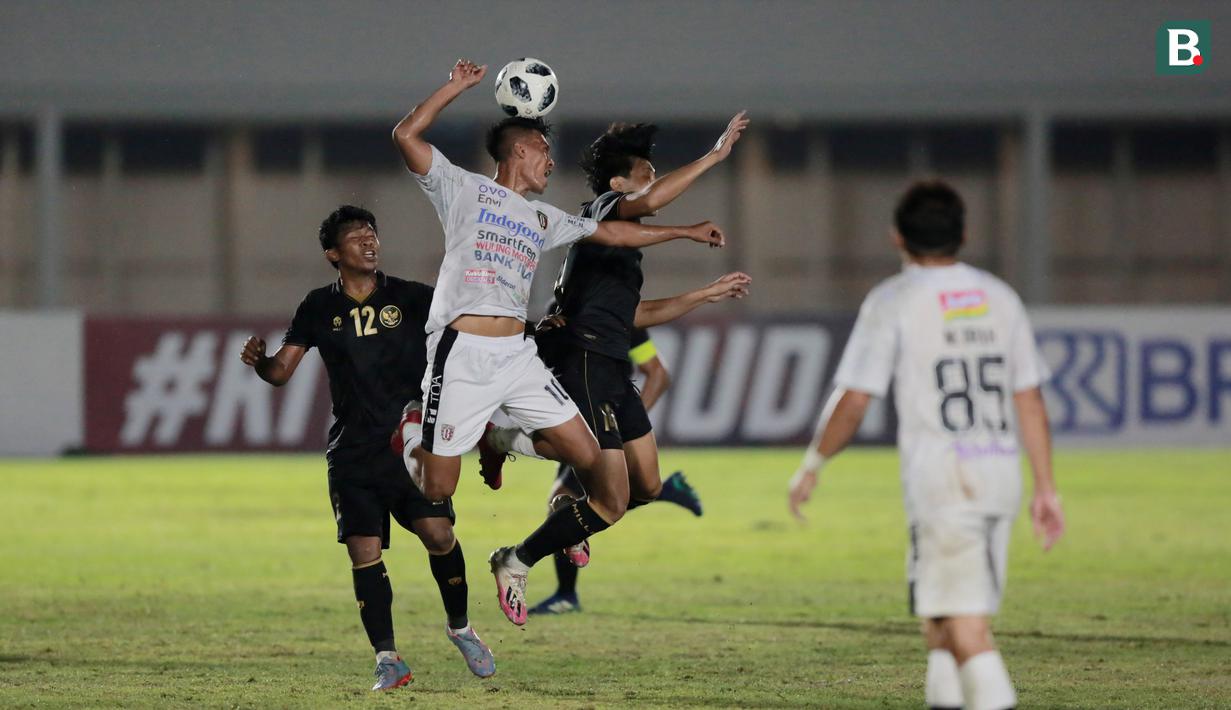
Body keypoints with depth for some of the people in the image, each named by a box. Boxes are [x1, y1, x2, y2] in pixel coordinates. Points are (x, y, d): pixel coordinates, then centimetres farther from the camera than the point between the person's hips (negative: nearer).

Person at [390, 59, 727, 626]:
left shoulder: (543, 219, 25)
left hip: (518, 357, 6)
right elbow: (407, 136, -4)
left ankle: (517, 563, 11)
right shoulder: (465, 190, 7)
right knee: (436, 493, -9)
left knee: (597, 467, -3)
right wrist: (457, 87, -5)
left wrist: (686, 232, 38)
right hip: (462, 356, -6)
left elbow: (613, 233, 35)